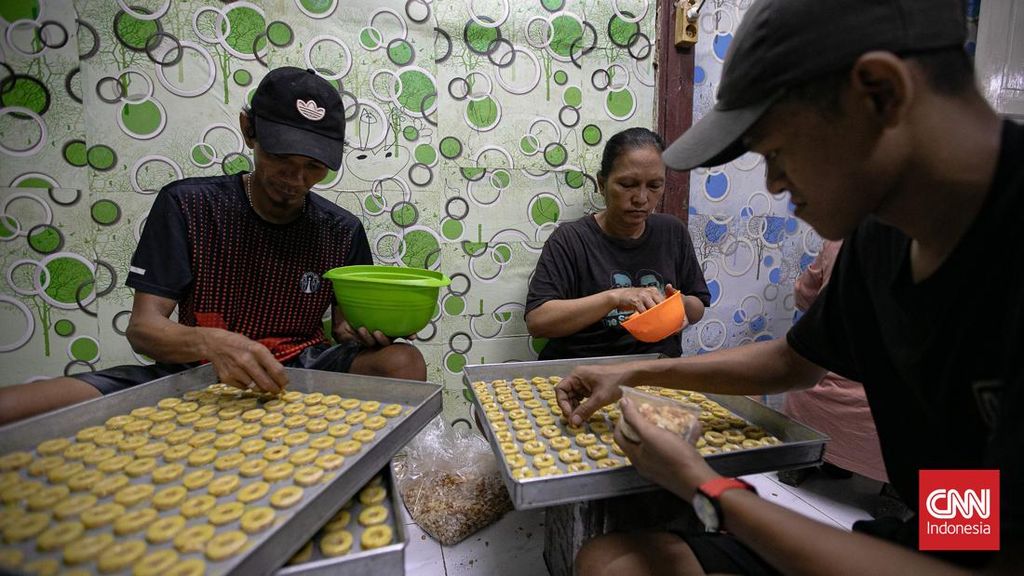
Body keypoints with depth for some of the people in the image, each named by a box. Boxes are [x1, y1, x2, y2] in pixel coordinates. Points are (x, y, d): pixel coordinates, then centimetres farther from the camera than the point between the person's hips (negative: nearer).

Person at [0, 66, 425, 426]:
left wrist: (363, 329, -17)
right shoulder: (187, 205, -3)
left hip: (300, 375, 1)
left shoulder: (343, 232, 1)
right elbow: (143, 327, -8)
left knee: (403, 363, -27)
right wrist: (209, 343, -31)